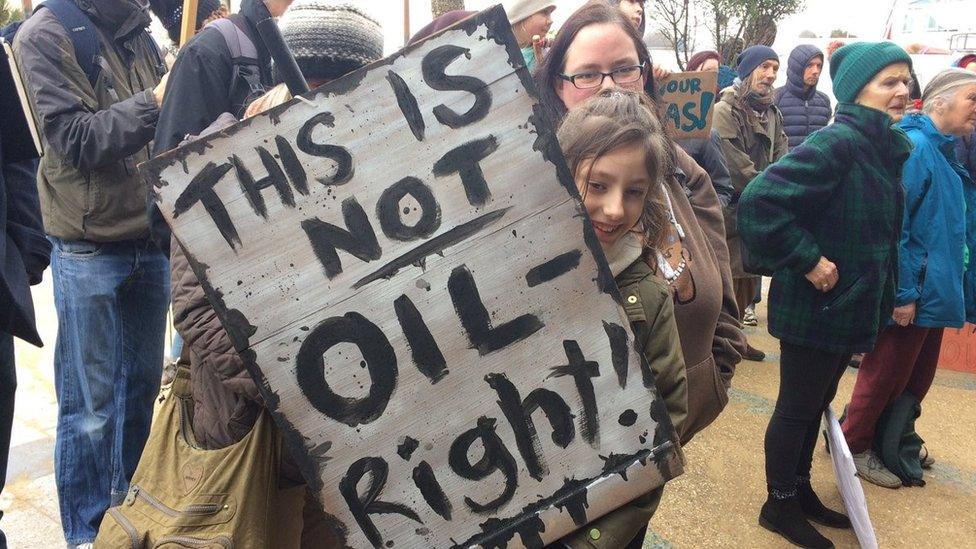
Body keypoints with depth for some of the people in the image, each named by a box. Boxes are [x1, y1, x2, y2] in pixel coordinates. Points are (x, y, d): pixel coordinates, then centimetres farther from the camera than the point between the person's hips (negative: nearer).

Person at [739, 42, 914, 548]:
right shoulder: (836, 143, -21)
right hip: (814, 307, -9)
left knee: (815, 404, 21)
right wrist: (807, 260, -25)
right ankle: (779, 506, 26)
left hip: (851, 306, 9)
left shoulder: (887, 147, 7)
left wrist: (882, 295, 14)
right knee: (797, 408, 7)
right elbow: (759, 201, -31)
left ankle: (800, 491, 39)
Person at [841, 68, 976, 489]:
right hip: (911, 293, -9)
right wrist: (903, 293, -24)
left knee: (918, 378, 19)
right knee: (886, 375, 4)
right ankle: (855, 448, 21)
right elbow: (892, 225, -23)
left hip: (935, 291, 9)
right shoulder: (914, 147, -17)